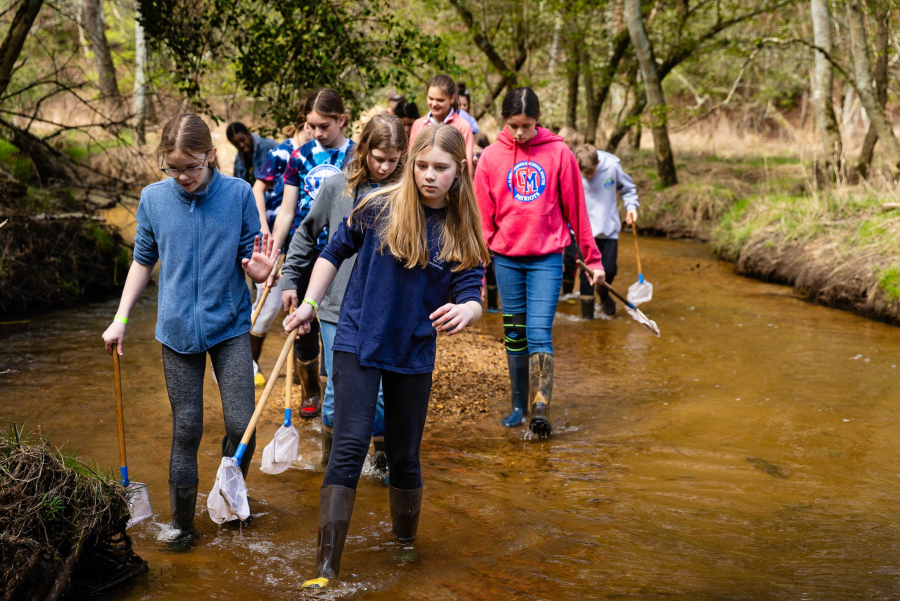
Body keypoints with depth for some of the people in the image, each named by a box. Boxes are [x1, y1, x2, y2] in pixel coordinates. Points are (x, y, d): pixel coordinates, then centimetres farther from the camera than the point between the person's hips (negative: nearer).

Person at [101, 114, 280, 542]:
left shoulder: (238, 194, -6)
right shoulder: (153, 198, -1)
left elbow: (250, 258, 1)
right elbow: (143, 260, 11)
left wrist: (259, 271, -23)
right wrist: (120, 320, 8)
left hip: (230, 326, -1)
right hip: (178, 330, 1)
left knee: (241, 424, -4)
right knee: (186, 430, 5)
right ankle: (181, 521, 20)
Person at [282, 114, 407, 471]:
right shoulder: (337, 187, 0)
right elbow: (307, 234, 13)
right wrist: (289, 279, 13)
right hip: (337, 307, 1)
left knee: (382, 390, 3)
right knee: (339, 388, 6)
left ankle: (384, 455, 26)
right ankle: (331, 454, 29)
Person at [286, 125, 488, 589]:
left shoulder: (463, 233, -2)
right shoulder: (380, 208, -6)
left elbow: (471, 298, -8)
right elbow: (336, 251, 7)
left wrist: (465, 311, -32)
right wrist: (309, 304, 3)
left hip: (414, 354, 2)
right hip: (358, 342, -2)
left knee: (404, 456, 12)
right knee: (350, 447, -13)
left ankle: (405, 547, 35)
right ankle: (324, 570, -13)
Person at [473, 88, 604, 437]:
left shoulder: (559, 153, -3)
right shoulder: (492, 156, 1)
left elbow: (576, 209, 2)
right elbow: (483, 217, 4)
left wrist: (592, 258, 3)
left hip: (546, 258, -2)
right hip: (506, 258, 2)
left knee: (539, 334, -11)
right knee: (514, 335, 9)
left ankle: (540, 411, -14)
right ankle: (520, 406, 19)